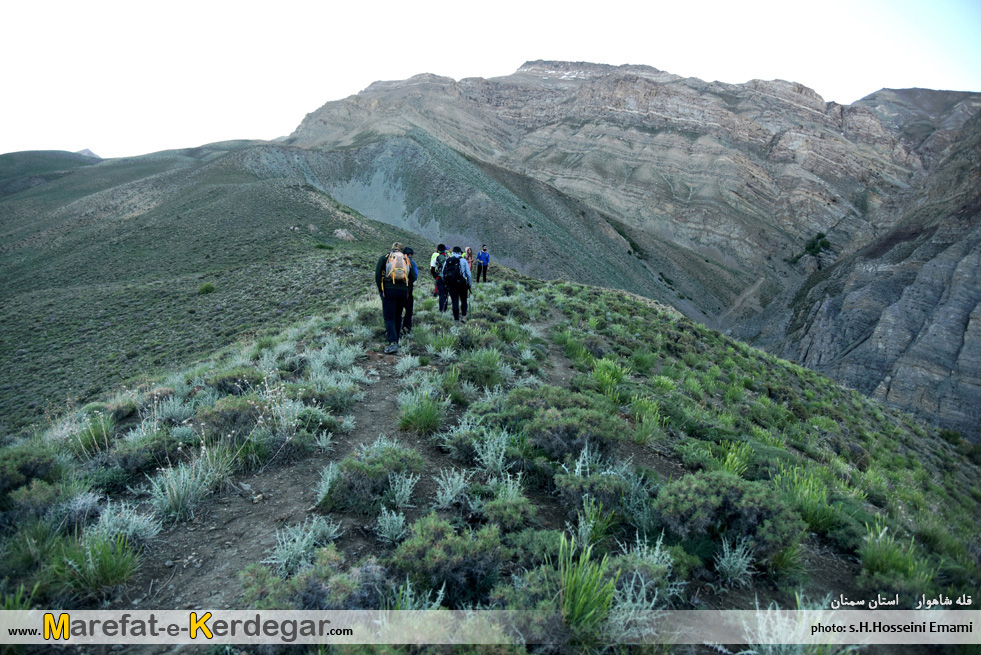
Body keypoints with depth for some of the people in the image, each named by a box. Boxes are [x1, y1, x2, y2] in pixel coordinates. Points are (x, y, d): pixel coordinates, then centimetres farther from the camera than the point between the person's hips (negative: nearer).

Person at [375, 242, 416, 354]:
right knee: (398, 317, 17)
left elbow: (377, 274, -1)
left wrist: (380, 290, 4)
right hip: (403, 292, 3)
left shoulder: (384, 258, 8)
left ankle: (393, 343, -20)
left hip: (388, 290, -2)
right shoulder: (406, 260, 14)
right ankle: (395, 339, 25)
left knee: (389, 318, -5)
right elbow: (413, 277, 7)